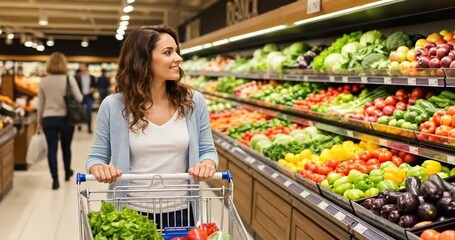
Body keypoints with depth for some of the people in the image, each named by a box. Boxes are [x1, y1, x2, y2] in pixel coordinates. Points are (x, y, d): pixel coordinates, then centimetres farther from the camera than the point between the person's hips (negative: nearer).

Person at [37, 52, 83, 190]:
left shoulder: (43, 81, 1)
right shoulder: (69, 79, -7)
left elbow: (40, 104, 6)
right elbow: (79, 98, -4)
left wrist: (39, 121, 16)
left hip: (48, 119, 1)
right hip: (66, 118, 0)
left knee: (52, 149, 3)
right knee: (66, 147, 17)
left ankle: (55, 180, -2)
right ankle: (67, 173, 35)